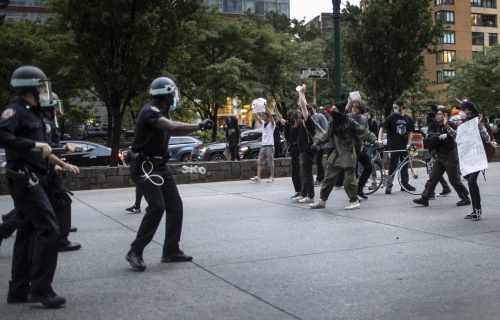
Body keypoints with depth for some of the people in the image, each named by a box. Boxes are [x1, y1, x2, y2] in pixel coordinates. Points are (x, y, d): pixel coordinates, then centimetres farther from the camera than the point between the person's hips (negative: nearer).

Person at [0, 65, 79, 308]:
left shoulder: (33, 114, 19)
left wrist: (63, 164, 32)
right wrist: (35, 144, -28)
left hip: (29, 180, 10)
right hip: (23, 179, -10)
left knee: (27, 232, 11)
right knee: (48, 228, -12)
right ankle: (40, 288, -8)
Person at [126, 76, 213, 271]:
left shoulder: (161, 113, 15)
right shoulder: (149, 111, -18)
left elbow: (173, 131, 13)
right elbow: (174, 127, -29)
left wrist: (198, 127, 1)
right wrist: (199, 126, -21)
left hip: (159, 165, 10)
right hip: (145, 166, -10)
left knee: (175, 205, 7)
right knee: (157, 206, -19)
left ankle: (171, 251, 14)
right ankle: (135, 252, -9)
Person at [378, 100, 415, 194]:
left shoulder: (408, 119, 9)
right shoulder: (391, 118, -2)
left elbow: (410, 132, 14)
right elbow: (382, 128, -10)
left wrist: (408, 143, 2)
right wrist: (379, 140, -24)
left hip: (404, 146, 4)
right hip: (393, 146, -4)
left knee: (405, 165, 10)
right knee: (393, 165, -4)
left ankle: (405, 183, 19)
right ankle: (389, 184, 1)